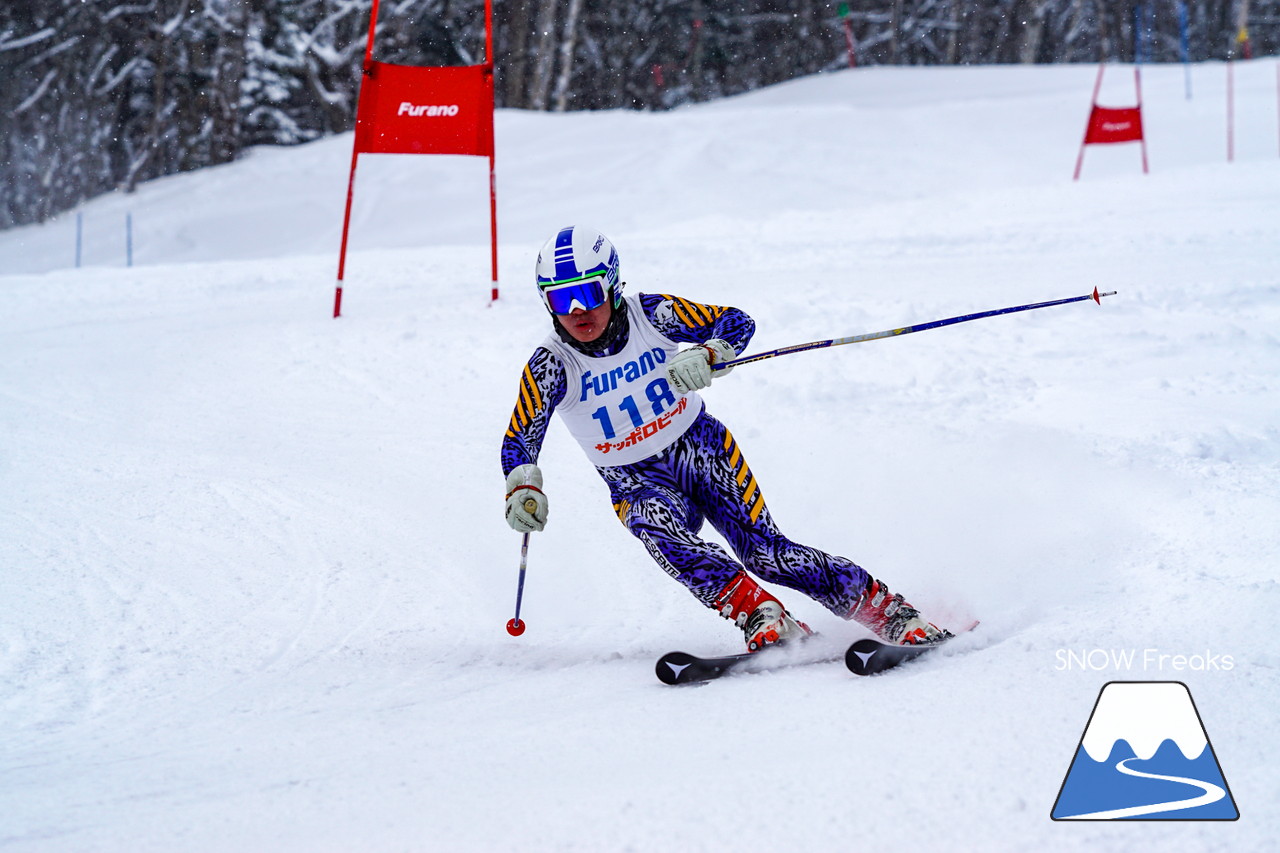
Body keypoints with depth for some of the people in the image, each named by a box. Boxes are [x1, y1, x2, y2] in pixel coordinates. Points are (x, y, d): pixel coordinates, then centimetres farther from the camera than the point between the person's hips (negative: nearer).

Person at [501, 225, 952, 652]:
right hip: (639, 485, 0)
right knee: (659, 532, -34)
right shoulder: (551, 366, -15)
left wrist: (706, 356, -34)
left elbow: (736, 322, -12)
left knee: (764, 553, -16)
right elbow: (519, 441, -20)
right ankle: (760, 617, -38)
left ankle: (888, 609, -6)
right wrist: (523, 489, -42)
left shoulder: (650, 314, -14)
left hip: (703, 451, 0)